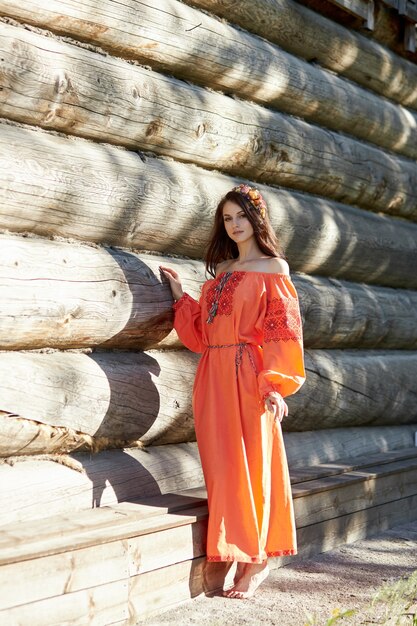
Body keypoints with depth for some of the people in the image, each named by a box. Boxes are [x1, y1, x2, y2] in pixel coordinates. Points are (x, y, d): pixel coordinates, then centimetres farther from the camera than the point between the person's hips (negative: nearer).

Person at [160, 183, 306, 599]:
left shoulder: (274, 267, 1)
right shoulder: (222, 270, 18)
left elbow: (282, 330, -7)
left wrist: (276, 384, -16)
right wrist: (181, 297, 11)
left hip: (249, 377, -6)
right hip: (214, 377, 6)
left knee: (252, 462, -3)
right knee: (224, 465, 5)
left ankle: (258, 559, 6)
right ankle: (245, 556, 15)